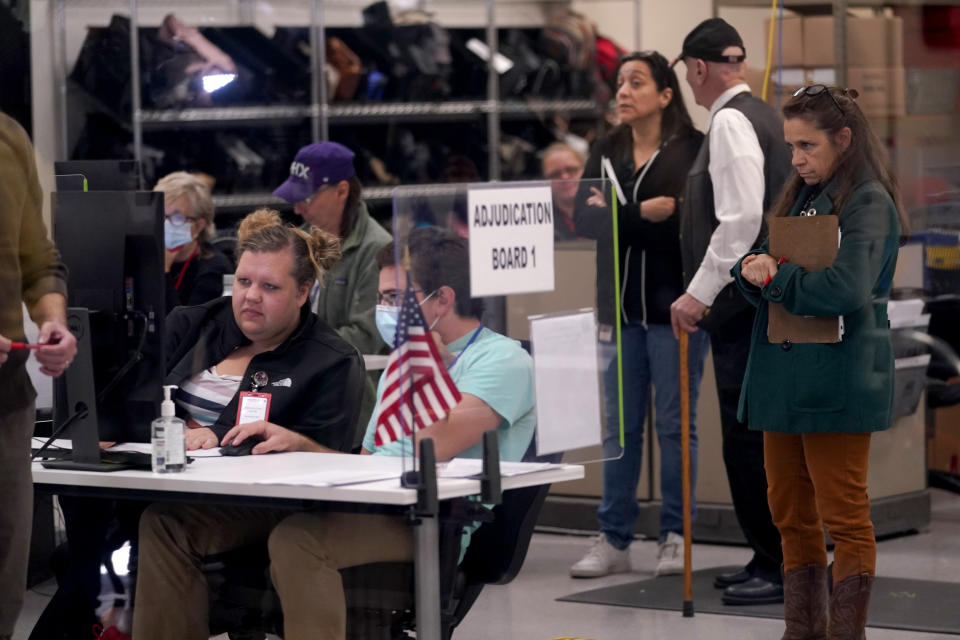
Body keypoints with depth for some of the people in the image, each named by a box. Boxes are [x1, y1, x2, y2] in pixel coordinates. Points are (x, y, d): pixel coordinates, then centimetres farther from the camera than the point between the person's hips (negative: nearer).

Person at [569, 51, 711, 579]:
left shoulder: (693, 150, -3)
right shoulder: (606, 153, 14)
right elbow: (584, 217, 2)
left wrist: (619, 215, -14)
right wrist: (643, 213, -14)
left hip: (674, 303, -5)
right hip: (620, 304, 5)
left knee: (675, 423, 1)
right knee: (618, 425, 6)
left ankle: (676, 535, 9)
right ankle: (613, 539, 11)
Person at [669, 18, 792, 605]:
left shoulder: (732, 122, -13)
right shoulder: (765, 116, 16)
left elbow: (741, 220, -23)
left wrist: (699, 293, -19)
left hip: (743, 306, -10)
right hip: (766, 299, 10)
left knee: (749, 440, -6)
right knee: (762, 437, 13)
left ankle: (779, 569, -2)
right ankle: (771, 558, 19)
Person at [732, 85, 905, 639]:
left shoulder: (868, 203, -10)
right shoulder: (799, 198, 16)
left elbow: (847, 289, -24)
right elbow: (764, 279, 16)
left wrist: (775, 276, -11)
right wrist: (754, 270, -8)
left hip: (836, 381, -9)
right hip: (783, 378, 9)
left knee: (845, 518, -3)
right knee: (791, 513, 13)